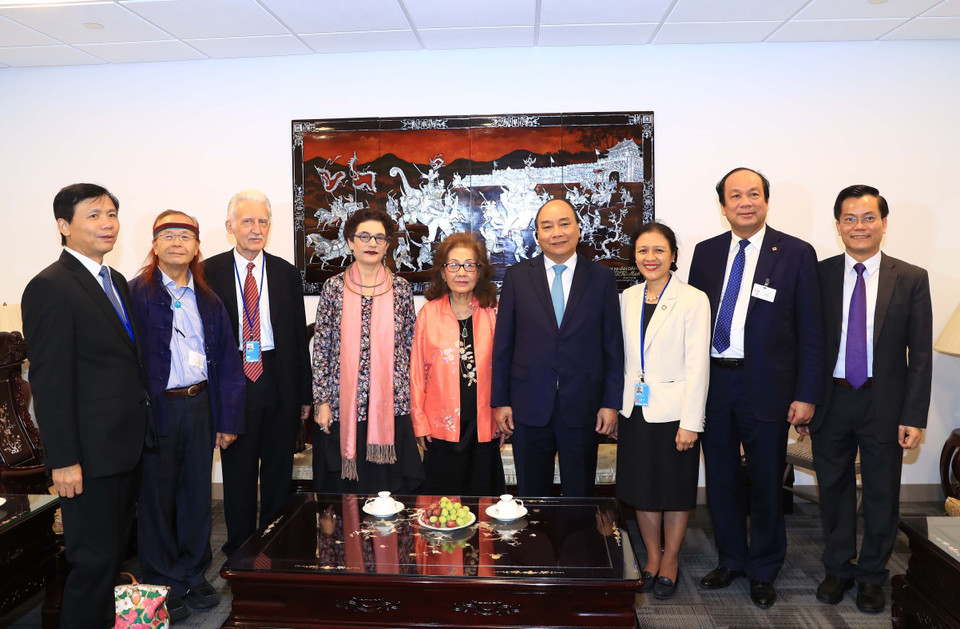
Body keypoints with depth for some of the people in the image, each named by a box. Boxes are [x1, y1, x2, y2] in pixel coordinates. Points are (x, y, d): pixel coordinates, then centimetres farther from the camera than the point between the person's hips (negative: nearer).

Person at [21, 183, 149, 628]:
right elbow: (49, 382, -17)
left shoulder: (116, 282, 12)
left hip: (126, 447, 9)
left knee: (115, 553, 19)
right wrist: (63, 460, -17)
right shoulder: (50, 287, -14)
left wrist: (138, 431, 14)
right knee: (94, 561, 3)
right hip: (90, 454, -8)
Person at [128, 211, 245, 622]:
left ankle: (193, 576, 30)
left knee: (197, 492, 13)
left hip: (199, 404, 4)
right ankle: (162, 585, 25)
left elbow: (227, 361, 7)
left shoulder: (208, 300, 9)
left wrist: (228, 418, 2)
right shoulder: (136, 294, -5)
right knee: (157, 496, 8)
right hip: (155, 407, -4)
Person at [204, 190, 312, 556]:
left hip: (278, 381, 2)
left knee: (279, 468, 10)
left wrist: (304, 393, 4)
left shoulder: (286, 274, 6)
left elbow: (299, 336, 7)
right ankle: (240, 550, 25)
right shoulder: (210, 272, 1)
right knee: (237, 469, 9)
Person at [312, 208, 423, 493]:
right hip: (343, 405, 0)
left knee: (390, 487, 6)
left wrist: (409, 398, 4)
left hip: (391, 405, 1)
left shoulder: (401, 289, 4)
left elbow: (410, 346, 7)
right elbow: (321, 348, 3)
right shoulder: (334, 287, 2)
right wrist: (321, 400, -1)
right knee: (342, 489, 7)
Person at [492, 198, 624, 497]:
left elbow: (613, 344, 2)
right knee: (532, 496, 12)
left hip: (582, 406, 0)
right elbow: (503, 343, 3)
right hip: (529, 406, 0)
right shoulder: (517, 276, 2)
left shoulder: (601, 277, 2)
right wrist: (500, 401, 1)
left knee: (580, 495, 12)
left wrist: (611, 403, -1)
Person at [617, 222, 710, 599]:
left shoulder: (693, 300, -8)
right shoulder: (628, 298, 6)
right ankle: (651, 558, 31)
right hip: (635, 409, 4)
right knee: (642, 487, 13)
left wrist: (690, 422, -14)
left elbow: (698, 365, -11)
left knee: (675, 490, 9)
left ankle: (670, 561, 28)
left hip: (673, 409, -4)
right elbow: (622, 358, 9)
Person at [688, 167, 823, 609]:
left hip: (766, 386, -3)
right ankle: (731, 560, 36)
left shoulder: (796, 254, -3)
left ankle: (763, 570, 31)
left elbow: (810, 332, -4)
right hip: (712, 382, 3)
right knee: (720, 478, 15)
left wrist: (806, 394, -8)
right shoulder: (706, 252, 7)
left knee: (766, 481, 11)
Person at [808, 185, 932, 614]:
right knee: (833, 490, 13)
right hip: (831, 401, 1)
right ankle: (837, 569, 32)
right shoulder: (818, 275, 0)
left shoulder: (911, 279, -2)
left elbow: (920, 354, -2)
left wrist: (914, 416, -7)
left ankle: (871, 575, 31)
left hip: (884, 404, 0)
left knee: (881, 495, 12)